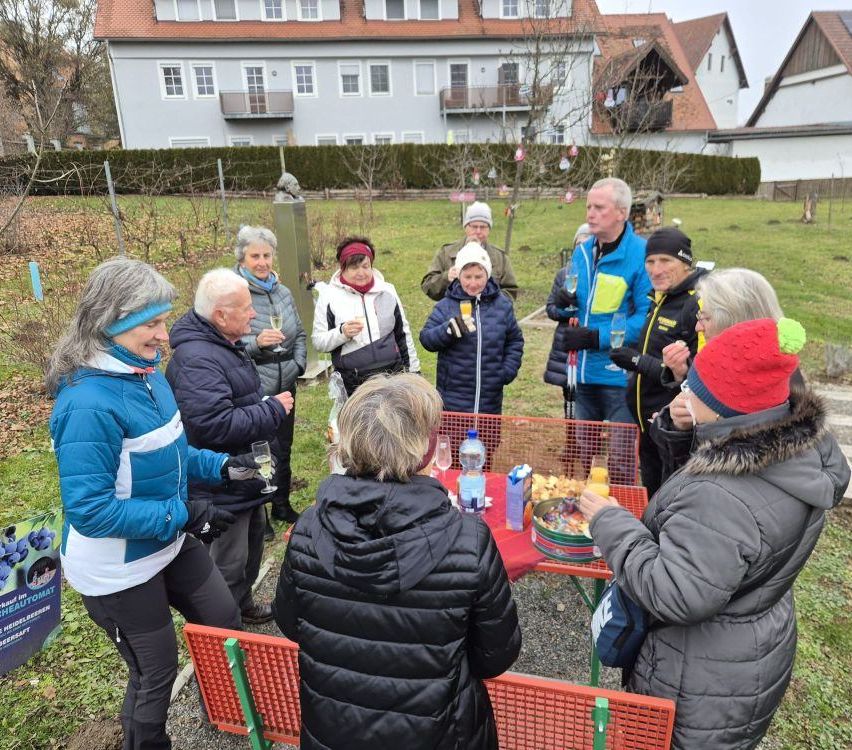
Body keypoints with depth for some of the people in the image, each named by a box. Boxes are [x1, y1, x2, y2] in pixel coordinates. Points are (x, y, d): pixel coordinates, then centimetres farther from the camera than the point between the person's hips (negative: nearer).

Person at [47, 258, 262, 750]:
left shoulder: (146, 372, -4)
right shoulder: (89, 404, -30)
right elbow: (90, 511, -28)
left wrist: (218, 466, -5)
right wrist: (184, 515, -27)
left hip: (168, 543, 8)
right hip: (117, 568, -8)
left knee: (225, 621, 22)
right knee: (155, 672, 14)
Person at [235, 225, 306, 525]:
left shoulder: (283, 292, 7)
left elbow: (300, 334, 15)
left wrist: (298, 365, 3)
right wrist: (256, 342, -26)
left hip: (285, 385, 6)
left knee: (283, 447, 18)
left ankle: (282, 505, 37)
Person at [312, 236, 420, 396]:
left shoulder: (387, 291, 6)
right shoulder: (329, 295, -2)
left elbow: (403, 334, 15)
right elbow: (319, 342, -1)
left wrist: (414, 371, 16)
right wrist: (342, 333, -19)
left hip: (392, 376, 2)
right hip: (352, 384, -2)